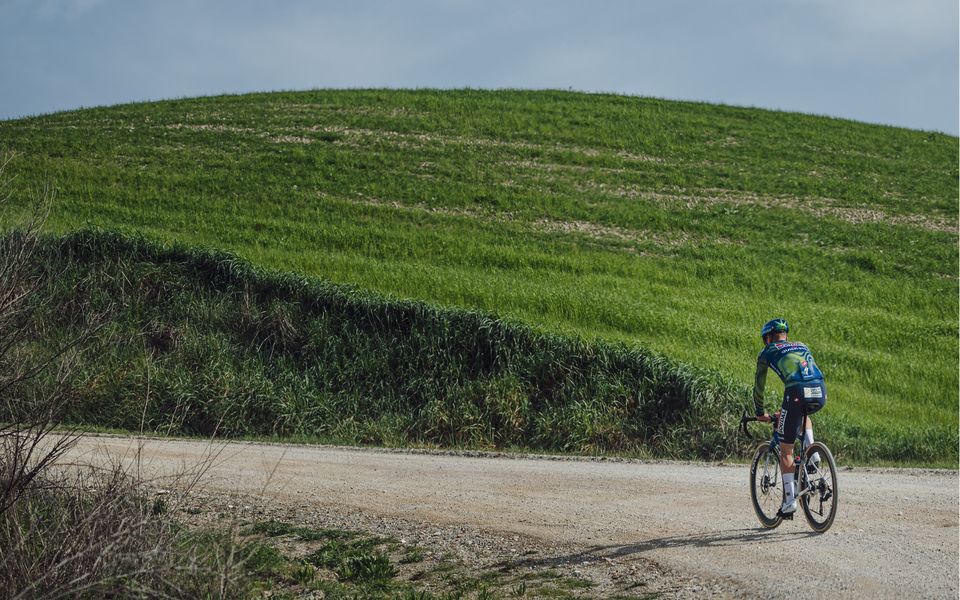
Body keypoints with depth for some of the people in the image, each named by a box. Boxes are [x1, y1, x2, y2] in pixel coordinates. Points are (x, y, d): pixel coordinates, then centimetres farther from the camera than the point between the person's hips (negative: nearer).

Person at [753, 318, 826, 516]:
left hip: (797, 393, -4)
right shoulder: (801, 347, 34)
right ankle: (812, 453, 20)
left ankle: (789, 500, 4)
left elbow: (759, 386, 23)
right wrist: (787, 407, 50)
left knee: (786, 450, 10)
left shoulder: (767, 353, 20)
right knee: (803, 413, 41)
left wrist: (760, 413, 38)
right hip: (820, 392, 4)